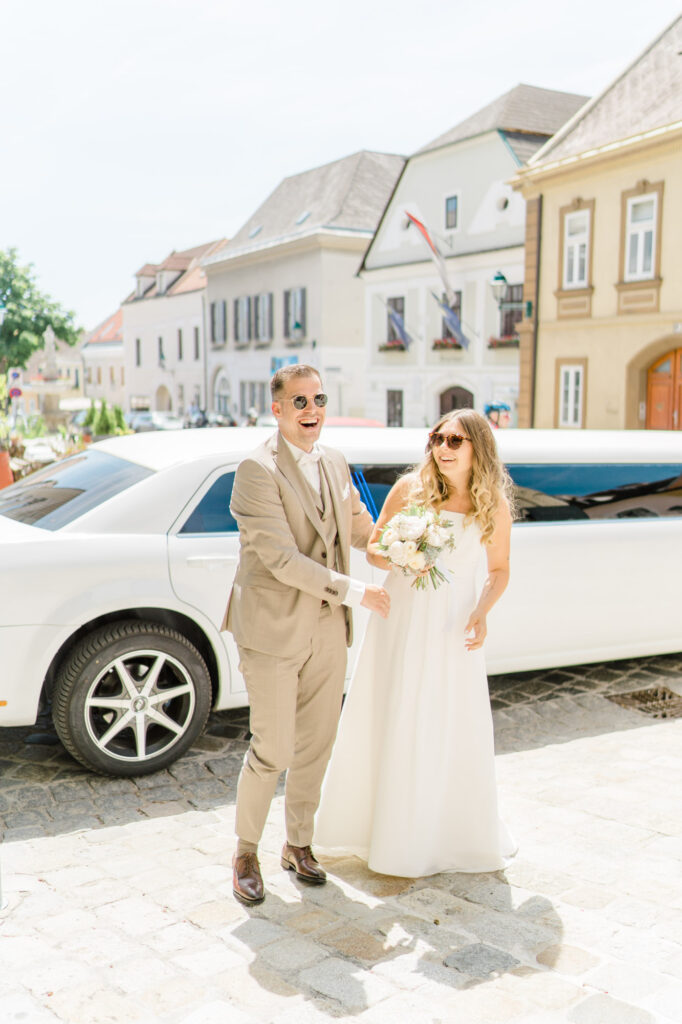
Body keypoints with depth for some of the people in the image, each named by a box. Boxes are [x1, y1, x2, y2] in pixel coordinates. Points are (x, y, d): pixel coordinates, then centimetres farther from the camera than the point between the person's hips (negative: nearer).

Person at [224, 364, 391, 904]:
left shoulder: (335, 463, 8)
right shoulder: (258, 469, -15)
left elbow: (361, 526, 23)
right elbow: (280, 559, -21)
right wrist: (354, 592, -17)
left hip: (328, 631, 7)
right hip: (273, 631, -6)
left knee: (316, 747, 15)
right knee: (272, 751, -1)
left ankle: (299, 844, 35)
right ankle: (246, 854, 23)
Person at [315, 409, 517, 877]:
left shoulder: (494, 508, -2)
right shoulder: (410, 489, -3)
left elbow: (499, 570, 8)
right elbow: (373, 547, 3)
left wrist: (482, 611, -10)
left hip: (454, 627, 0)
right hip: (402, 617, 0)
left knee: (454, 729, 5)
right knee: (391, 724, 7)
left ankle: (457, 834, 26)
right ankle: (390, 827, 26)